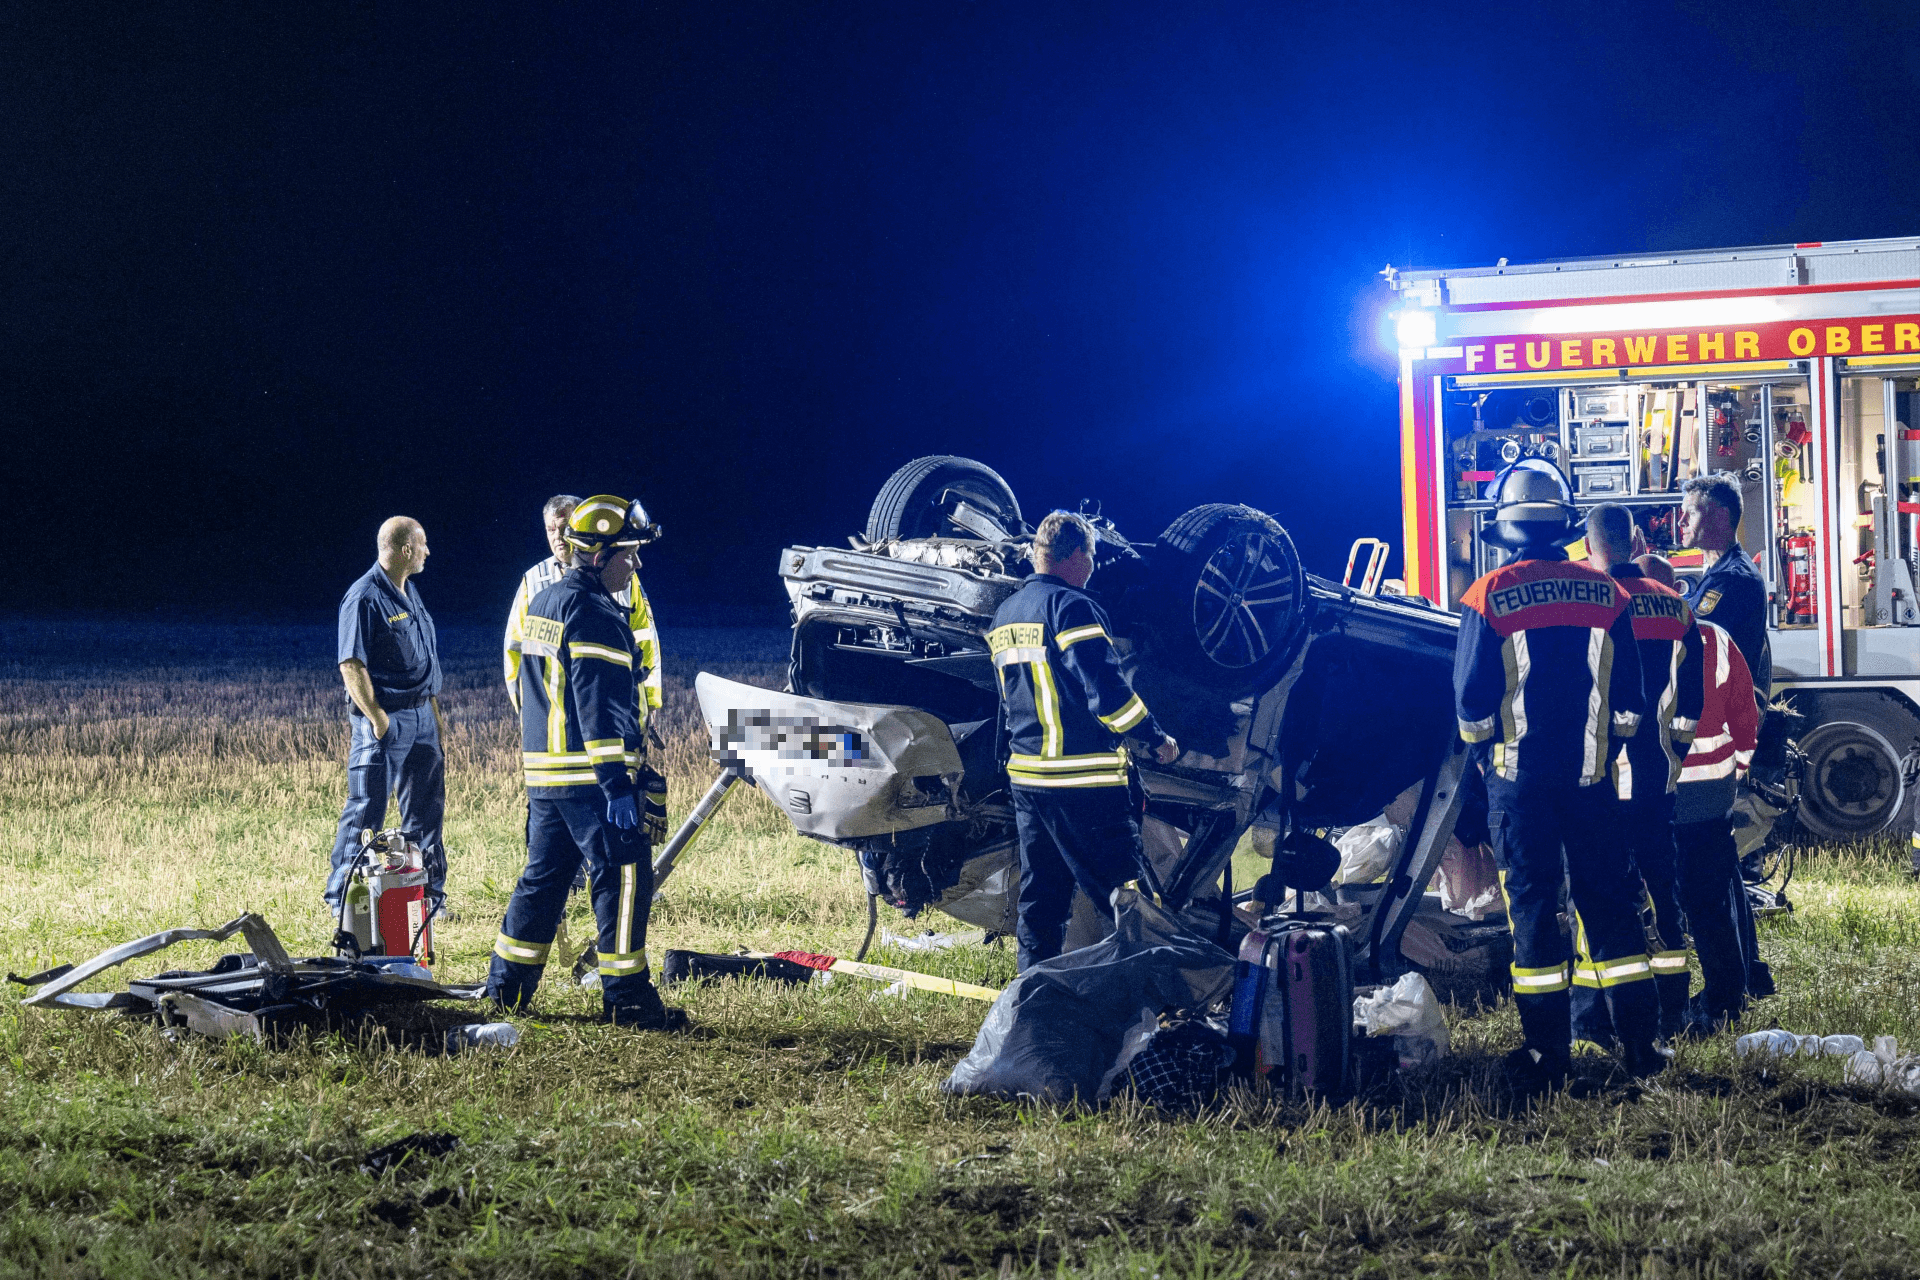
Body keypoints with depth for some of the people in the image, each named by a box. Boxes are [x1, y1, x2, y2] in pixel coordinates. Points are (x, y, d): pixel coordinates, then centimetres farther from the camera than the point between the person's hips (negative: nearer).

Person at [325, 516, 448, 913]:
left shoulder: (409, 592, 15)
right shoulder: (364, 598, -14)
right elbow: (351, 664, -18)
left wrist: (434, 711, 19)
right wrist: (377, 719, -21)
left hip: (421, 717, 9)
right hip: (386, 720, -9)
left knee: (426, 809, 12)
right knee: (367, 810, -5)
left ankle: (430, 894, 20)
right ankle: (341, 898, 2)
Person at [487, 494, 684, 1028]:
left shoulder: (542, 604, 17)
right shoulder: (593, 614, -14)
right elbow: (599, 706, -20)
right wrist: (617, 787, -22)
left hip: (543, 770, 9)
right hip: (587, 774, -9)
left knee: (544, 875, 16)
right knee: (625, 874, -6)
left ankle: (507, 984, 20)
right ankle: (625, 997, -7)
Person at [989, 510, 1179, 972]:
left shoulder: (1003, 616, 14)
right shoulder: (1072, 608, -14)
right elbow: (1107, 692, -19)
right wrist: (1157, 738, -7)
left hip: (1025, 774, 9)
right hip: (1083, 780, -9)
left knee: (1039, 898, 13)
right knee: (1120, 896, -6)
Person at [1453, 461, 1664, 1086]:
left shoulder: (1488, 598, -9)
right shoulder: (1606, 595, 1)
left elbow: (1472, 702, -6)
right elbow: (1629, 698, 5)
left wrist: (1484, 743, 14)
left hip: (1519, 777, -2)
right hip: (1590, 776, 3)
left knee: (1532, 904, 3)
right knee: (1608, 899, 9)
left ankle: (1547, 1050, 3)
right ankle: (1639, 1041, 8)